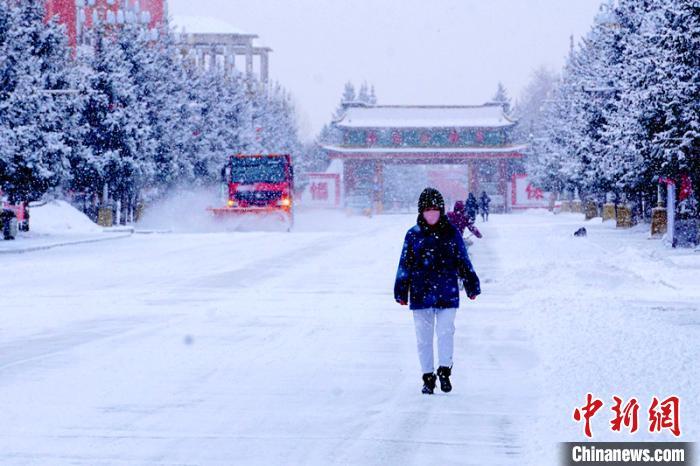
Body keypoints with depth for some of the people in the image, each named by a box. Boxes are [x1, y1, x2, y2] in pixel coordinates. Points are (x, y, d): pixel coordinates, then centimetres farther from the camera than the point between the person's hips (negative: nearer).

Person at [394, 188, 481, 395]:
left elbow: (463, 261, 9)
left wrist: (472, 286, 10)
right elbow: (405, 265, 7)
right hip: (421, 294, 1)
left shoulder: (451, 233, 4)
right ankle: (428, 376, 14)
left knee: (446, 332, -9)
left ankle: (444, 370, 9)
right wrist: (401, 292, 5)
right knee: (423, 336, 4)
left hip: (447, 294, -1)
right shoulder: (413, 235, 4)